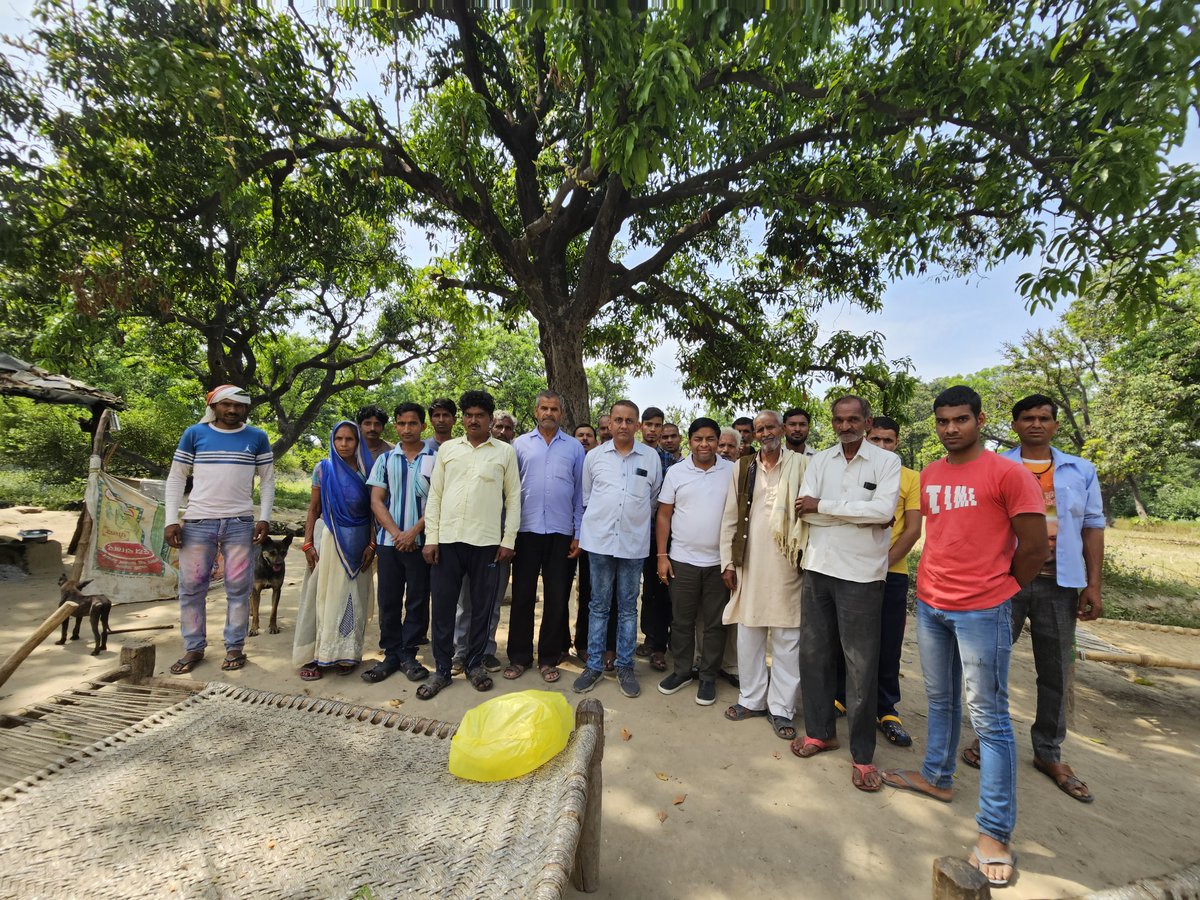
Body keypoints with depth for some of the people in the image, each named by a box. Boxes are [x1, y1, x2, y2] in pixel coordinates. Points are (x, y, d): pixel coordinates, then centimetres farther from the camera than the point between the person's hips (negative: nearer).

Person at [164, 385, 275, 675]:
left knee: (238, 588, 4)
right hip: (197, 522, 1)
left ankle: (235, 647, 15)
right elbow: (176, 478, 7)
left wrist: (264, 518, -3)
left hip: (240, 523, 0)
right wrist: (171, 520, -2)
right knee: (191, 587, 7)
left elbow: (267, 480, 7)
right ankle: (193, 648, 21)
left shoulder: (257, 438, 6)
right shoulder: (194, 433, 5)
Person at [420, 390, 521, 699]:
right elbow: (434, 495, 7)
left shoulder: (505, 452, 4)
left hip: (487, 542, -1)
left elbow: (513, 498, 3)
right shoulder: (447, 448, 8)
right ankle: (442, 669, 23)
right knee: (442, 606, 7)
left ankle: (475, 664, 27)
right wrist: (431, 538, 0)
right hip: (448, 539, 2)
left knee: (481, 607, 9)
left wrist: (508, 540, -3)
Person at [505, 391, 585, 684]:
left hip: (561, 531, 0)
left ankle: (549, 659, 21)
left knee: (556, 598, 7)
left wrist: (578, 533, 2)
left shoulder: (575, 447, 6)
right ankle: (519, 657, 22)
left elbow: (580, 492, 7)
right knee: (522, 595, 7)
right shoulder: (520, 444, 6)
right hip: (527, 529, 0)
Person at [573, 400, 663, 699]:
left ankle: (625, 666, 23)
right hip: (599, 540, 0)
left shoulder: (651, 457, 1)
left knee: (628, 607, 10)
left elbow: (654, 498, 12)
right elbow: (585, 496, 11)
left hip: (633, 542, 0)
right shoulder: (594, 456, 3)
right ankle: (594, 665, 22)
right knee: (599, 605, 10)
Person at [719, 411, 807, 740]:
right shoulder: (742, 468, 8)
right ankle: (752, 699, 26)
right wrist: (728, 561, 4)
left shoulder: (801, 466, 1)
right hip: (749, 565, 3)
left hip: (787, 566, -2)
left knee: (787, 639, 6)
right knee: (748, 635, 11)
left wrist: (806, 555, -8)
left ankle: (781, 708, 20)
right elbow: (730, 517, 7)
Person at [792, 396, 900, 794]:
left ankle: (862, 755, 21)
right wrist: (861, 514, -10)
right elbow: (804, 511, -5)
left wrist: (823, 505, -14)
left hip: (861, 574, -3)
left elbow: (884, 510, -18)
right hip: (818, 567, 4)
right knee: (814, 653, 12)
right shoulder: (819, 460, 6)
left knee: (861, 665, 4)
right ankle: (820, 731, 31)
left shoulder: (886, 461, -3)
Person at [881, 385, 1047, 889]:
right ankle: (937, 777, 37)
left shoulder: (1007, 474, -10)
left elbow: (1035, 546, -8)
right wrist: (935, 584, 12)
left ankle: (994, 833, 12)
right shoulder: (928, 476, 9)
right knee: (940, 701, 19)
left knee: (988, 717, 1)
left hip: (981, 611, -6)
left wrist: (999, 588, 3)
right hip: (929, 605, 6)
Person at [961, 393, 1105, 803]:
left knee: (1056, 672, 11)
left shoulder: (1081, 471, 9)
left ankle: (1049, 752, 27)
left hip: (1058, 584, 3)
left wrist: (1093, 585, 1)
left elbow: (1092, 528, 8)